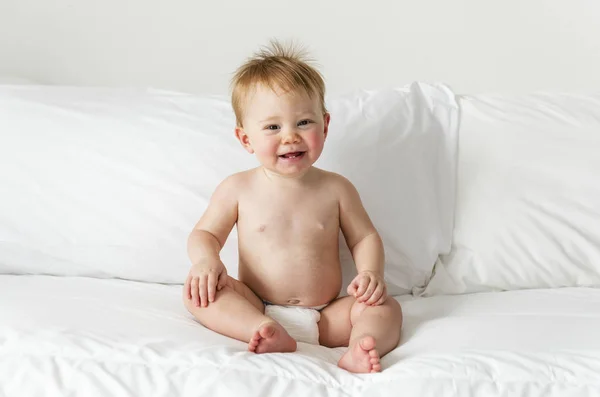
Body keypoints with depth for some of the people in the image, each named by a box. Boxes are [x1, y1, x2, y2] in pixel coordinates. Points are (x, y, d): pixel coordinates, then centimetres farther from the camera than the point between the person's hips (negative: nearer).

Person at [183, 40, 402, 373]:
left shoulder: (336, 189, 3)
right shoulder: (238, 189, 1)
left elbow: (364, 237, 10)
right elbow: (205, 233, 7)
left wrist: (371, 274, -11)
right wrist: (206, 259, -17)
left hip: (325, 317, 1)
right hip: (257, 309, -1)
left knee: (386, 309, -20)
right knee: (198, 291, -24)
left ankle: (357, 351, -50)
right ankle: (266, 334, -45)